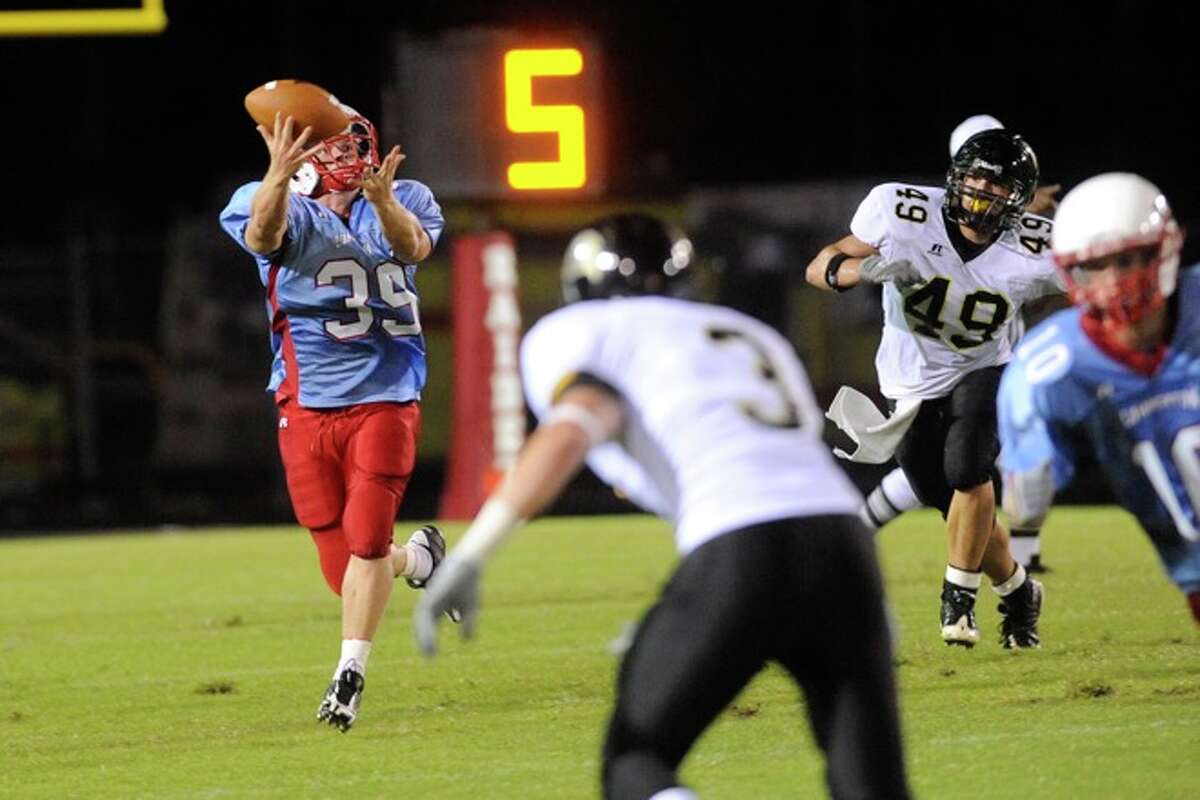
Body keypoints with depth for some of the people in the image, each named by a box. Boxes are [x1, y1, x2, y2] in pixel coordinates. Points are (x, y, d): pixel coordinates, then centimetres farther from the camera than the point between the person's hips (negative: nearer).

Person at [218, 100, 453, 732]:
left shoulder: (401, 204, 3)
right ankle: (420, 559, 37)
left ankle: (350, 678, 0)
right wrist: (279, 177, -50)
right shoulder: (288, 212, -3)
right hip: (308, 406, 0)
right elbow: (262, 233, -29)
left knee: (365, 541, -13)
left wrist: (382, 200, -43)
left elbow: (414, 246, -21)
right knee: (344, 569, 5)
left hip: (385, 399, 0)